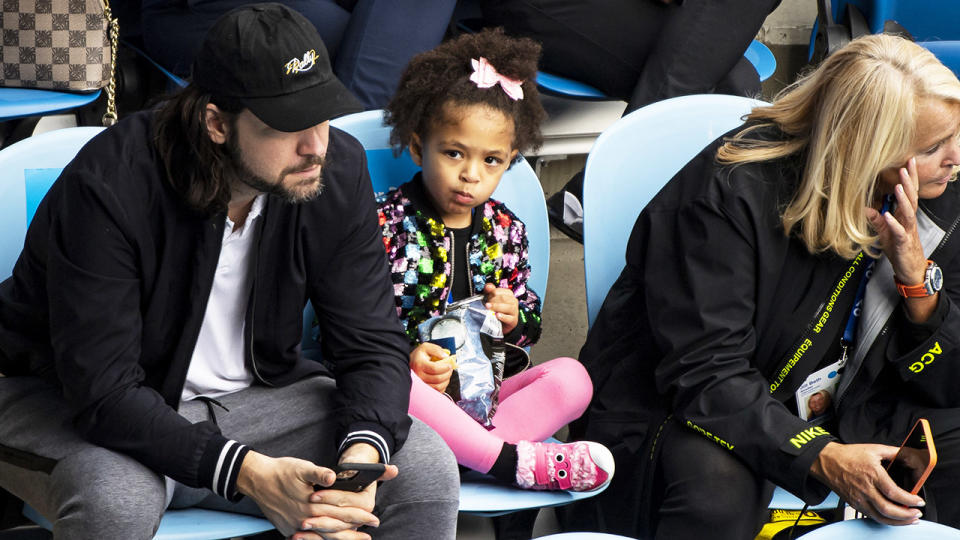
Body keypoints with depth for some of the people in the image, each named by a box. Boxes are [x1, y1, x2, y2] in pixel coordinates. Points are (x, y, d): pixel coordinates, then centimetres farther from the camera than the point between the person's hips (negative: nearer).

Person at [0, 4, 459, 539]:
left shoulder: (337, 171, -12)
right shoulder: (107, 188, -28)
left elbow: (372, 343, -6)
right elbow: (104, 391, -30)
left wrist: (363, 451, -29)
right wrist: (250, 474, -40)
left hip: (249, 394, 5)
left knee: (426, 469, -14)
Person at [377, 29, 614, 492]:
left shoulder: (505, 229, 12)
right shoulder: (386, 223, -3)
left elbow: (531, 322, 21)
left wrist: (515, 319, -4)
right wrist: (407, 356, -25)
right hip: (415, 384, -5)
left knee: (571, 377, -17)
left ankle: (464, 447, -37)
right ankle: (512, 461, -39)